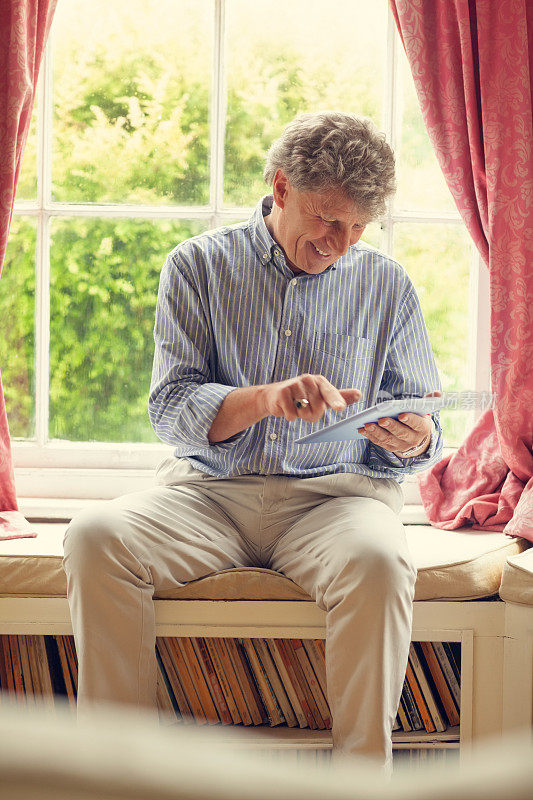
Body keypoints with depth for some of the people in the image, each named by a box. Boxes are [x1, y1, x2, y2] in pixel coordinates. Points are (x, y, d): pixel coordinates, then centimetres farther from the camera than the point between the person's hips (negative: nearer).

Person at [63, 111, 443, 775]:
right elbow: (170, 408, -2)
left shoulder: (386, 285, 10)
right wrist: (268, 397, -21)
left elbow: (422, 417, 13)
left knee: (377, 562, -36)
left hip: (336, 490, 0)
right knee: (94, 537, -28)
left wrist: (414, 439, -13)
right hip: (208, 489, 1)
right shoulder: (199, 265, 6)